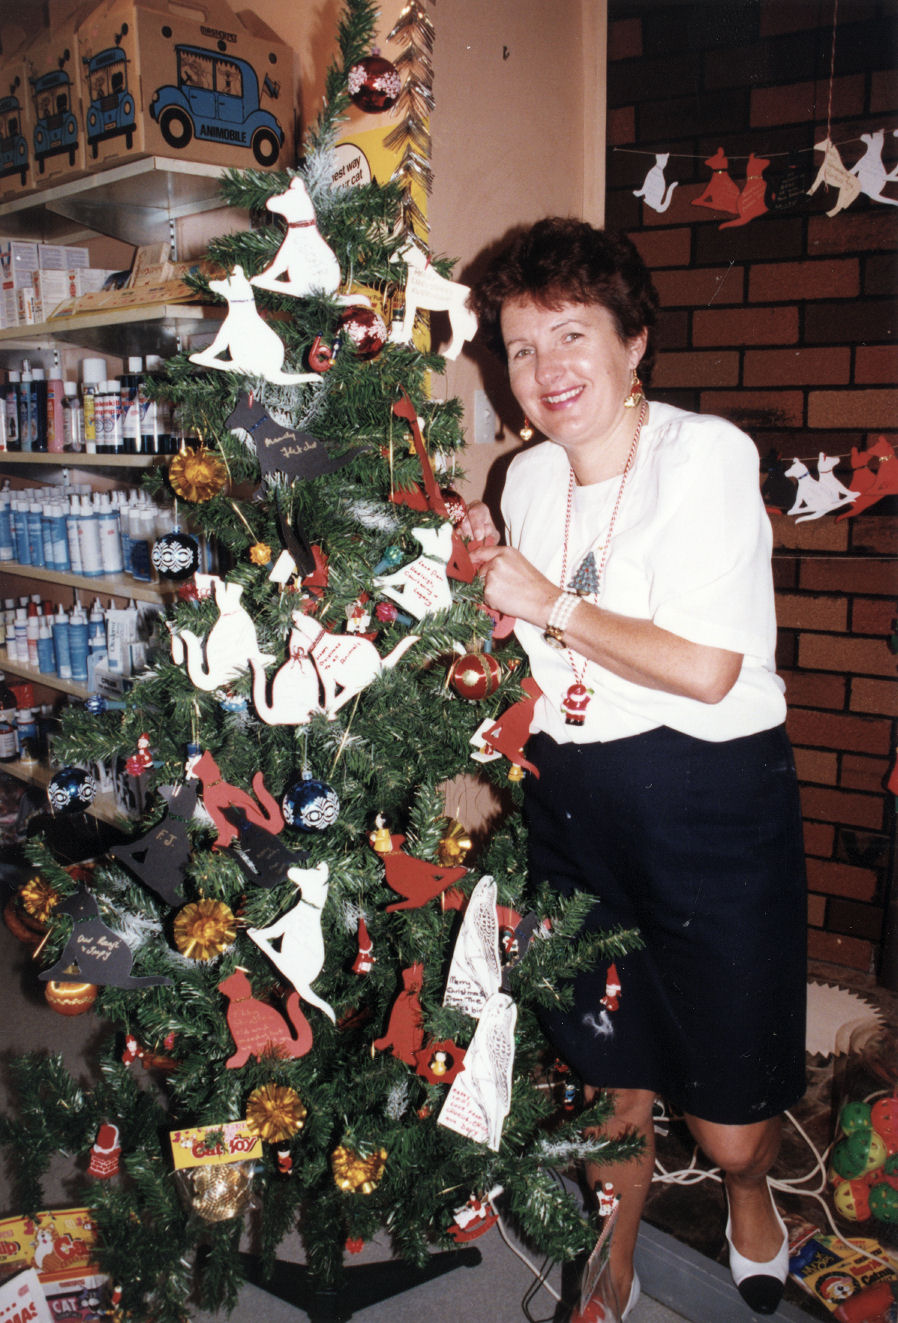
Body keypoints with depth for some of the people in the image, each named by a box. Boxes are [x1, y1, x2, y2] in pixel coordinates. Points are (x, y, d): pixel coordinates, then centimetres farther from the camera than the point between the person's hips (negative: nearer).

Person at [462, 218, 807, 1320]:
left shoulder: (708, 454, -12)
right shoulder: (529, 479, 7)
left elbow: (706, 669, -20)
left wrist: (549, 604, -14)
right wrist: (485, 573, 1)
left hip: (712, 803, -4)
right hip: (574, 804, 5)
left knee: (730, 1127, 7)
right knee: (613, 1094, 18)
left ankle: (749, 1195, 45)